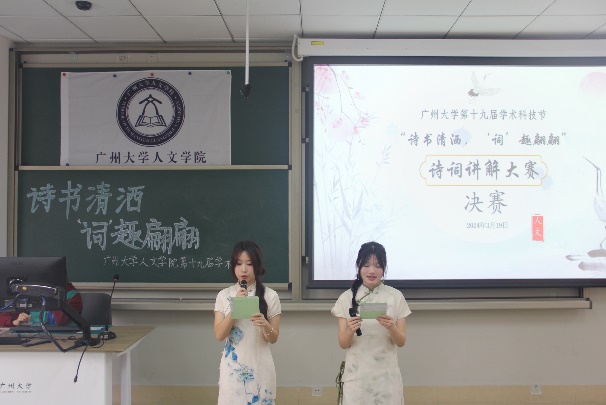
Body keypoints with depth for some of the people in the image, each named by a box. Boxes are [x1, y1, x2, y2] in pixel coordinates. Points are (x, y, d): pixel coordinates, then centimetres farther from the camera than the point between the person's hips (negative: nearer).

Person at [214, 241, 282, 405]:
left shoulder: (270, 295, -4)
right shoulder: (224, 295, -1)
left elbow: (274, 338, -2)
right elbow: (219, 335, -7)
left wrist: (265, 325, -23)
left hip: (259, 366, -1)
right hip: (232, 366, 1)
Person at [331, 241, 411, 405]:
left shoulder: (396, 297, -2)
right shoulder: (346, 298, -2)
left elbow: (401, 342, -1)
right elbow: (343, 344, -2)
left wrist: (391, 327, -20)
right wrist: (350, 330, -22)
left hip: (386, 375, 0)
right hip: (356, 375, 0)